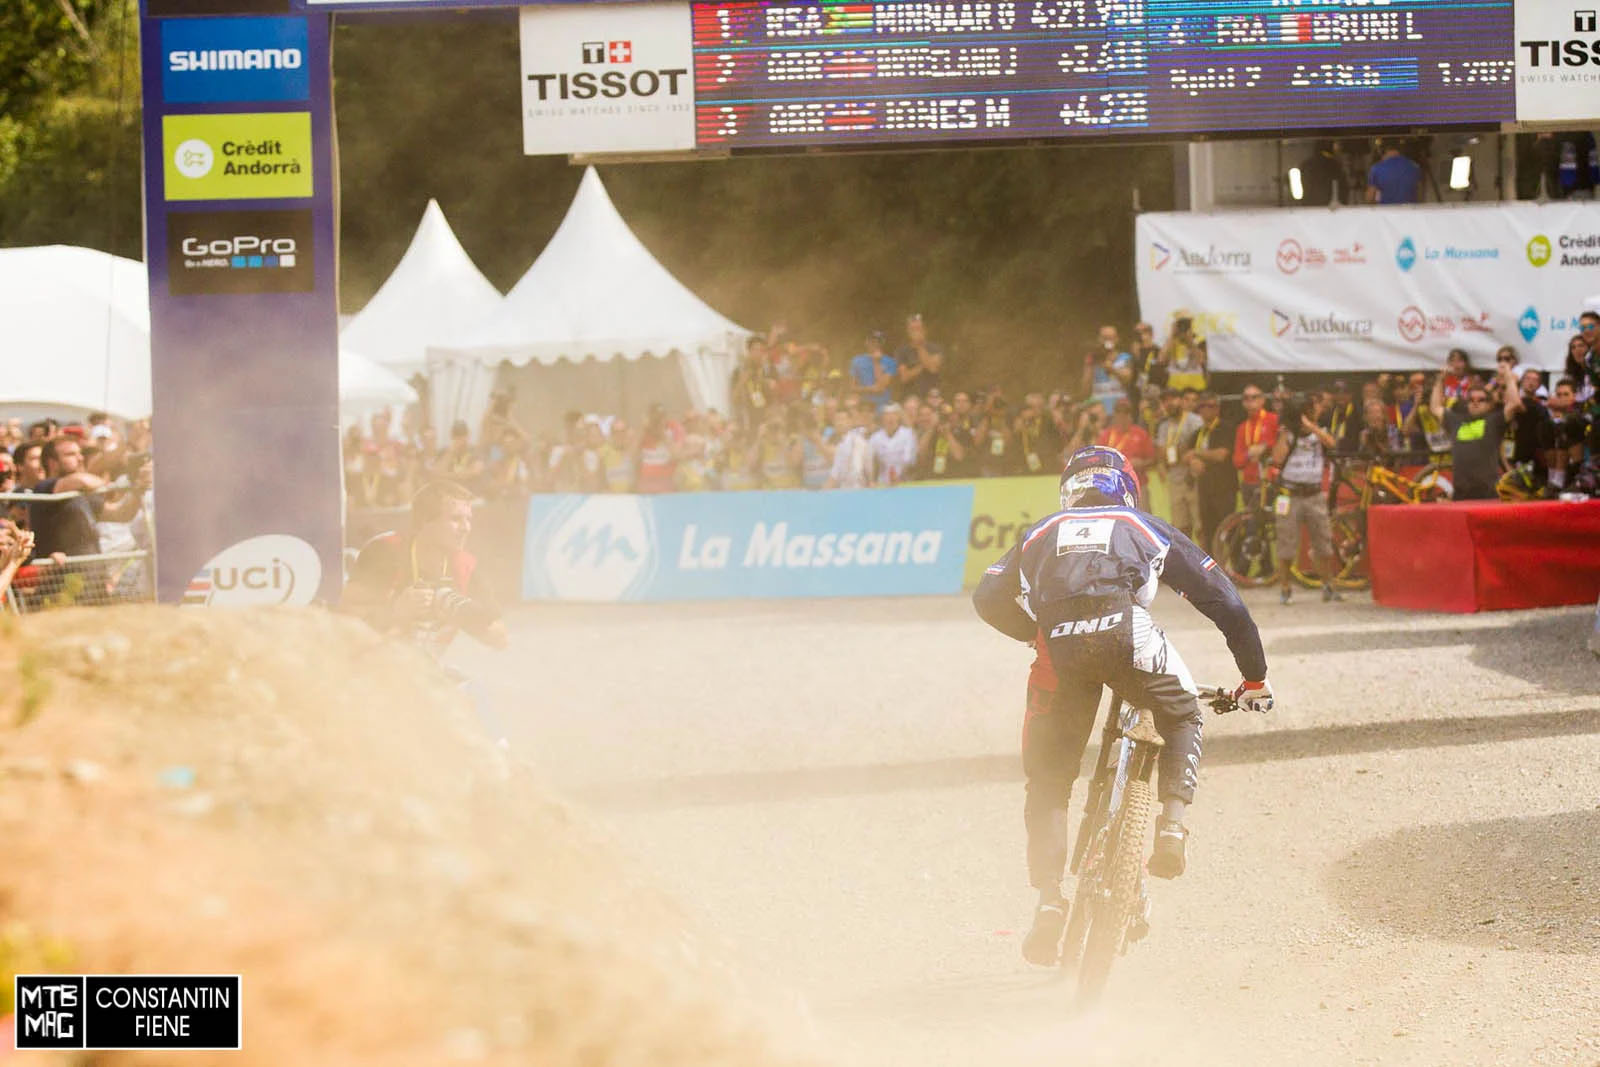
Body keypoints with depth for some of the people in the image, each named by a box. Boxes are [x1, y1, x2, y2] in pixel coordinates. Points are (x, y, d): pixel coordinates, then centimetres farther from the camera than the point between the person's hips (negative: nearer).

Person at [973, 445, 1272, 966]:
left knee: (1047, 779, 14)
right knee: (1182, 717, 28)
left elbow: (989, 599, 26)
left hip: (1059, 646, 1)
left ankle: (1048, 899, 2)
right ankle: (1172, 824, 9)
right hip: (1125, 632, -1)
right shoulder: (1148, 528, 33)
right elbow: (1224, 601, 31)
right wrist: (1255, 677, 41)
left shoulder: (1042, 532, 35)